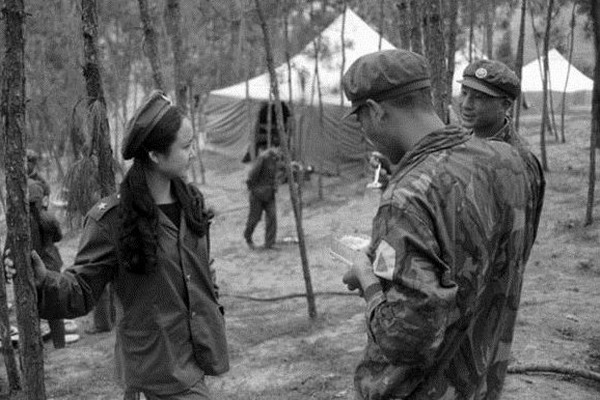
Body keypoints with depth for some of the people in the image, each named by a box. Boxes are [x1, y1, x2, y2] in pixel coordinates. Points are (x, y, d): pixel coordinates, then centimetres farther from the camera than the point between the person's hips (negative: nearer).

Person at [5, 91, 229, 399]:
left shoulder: (190, 200, 3)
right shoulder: (110, 219, -16)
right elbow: (82, 292, -12)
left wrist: (213, 316, 19)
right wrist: (43, 280, -31)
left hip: (196, 353, 6)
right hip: (159, 363, -6)